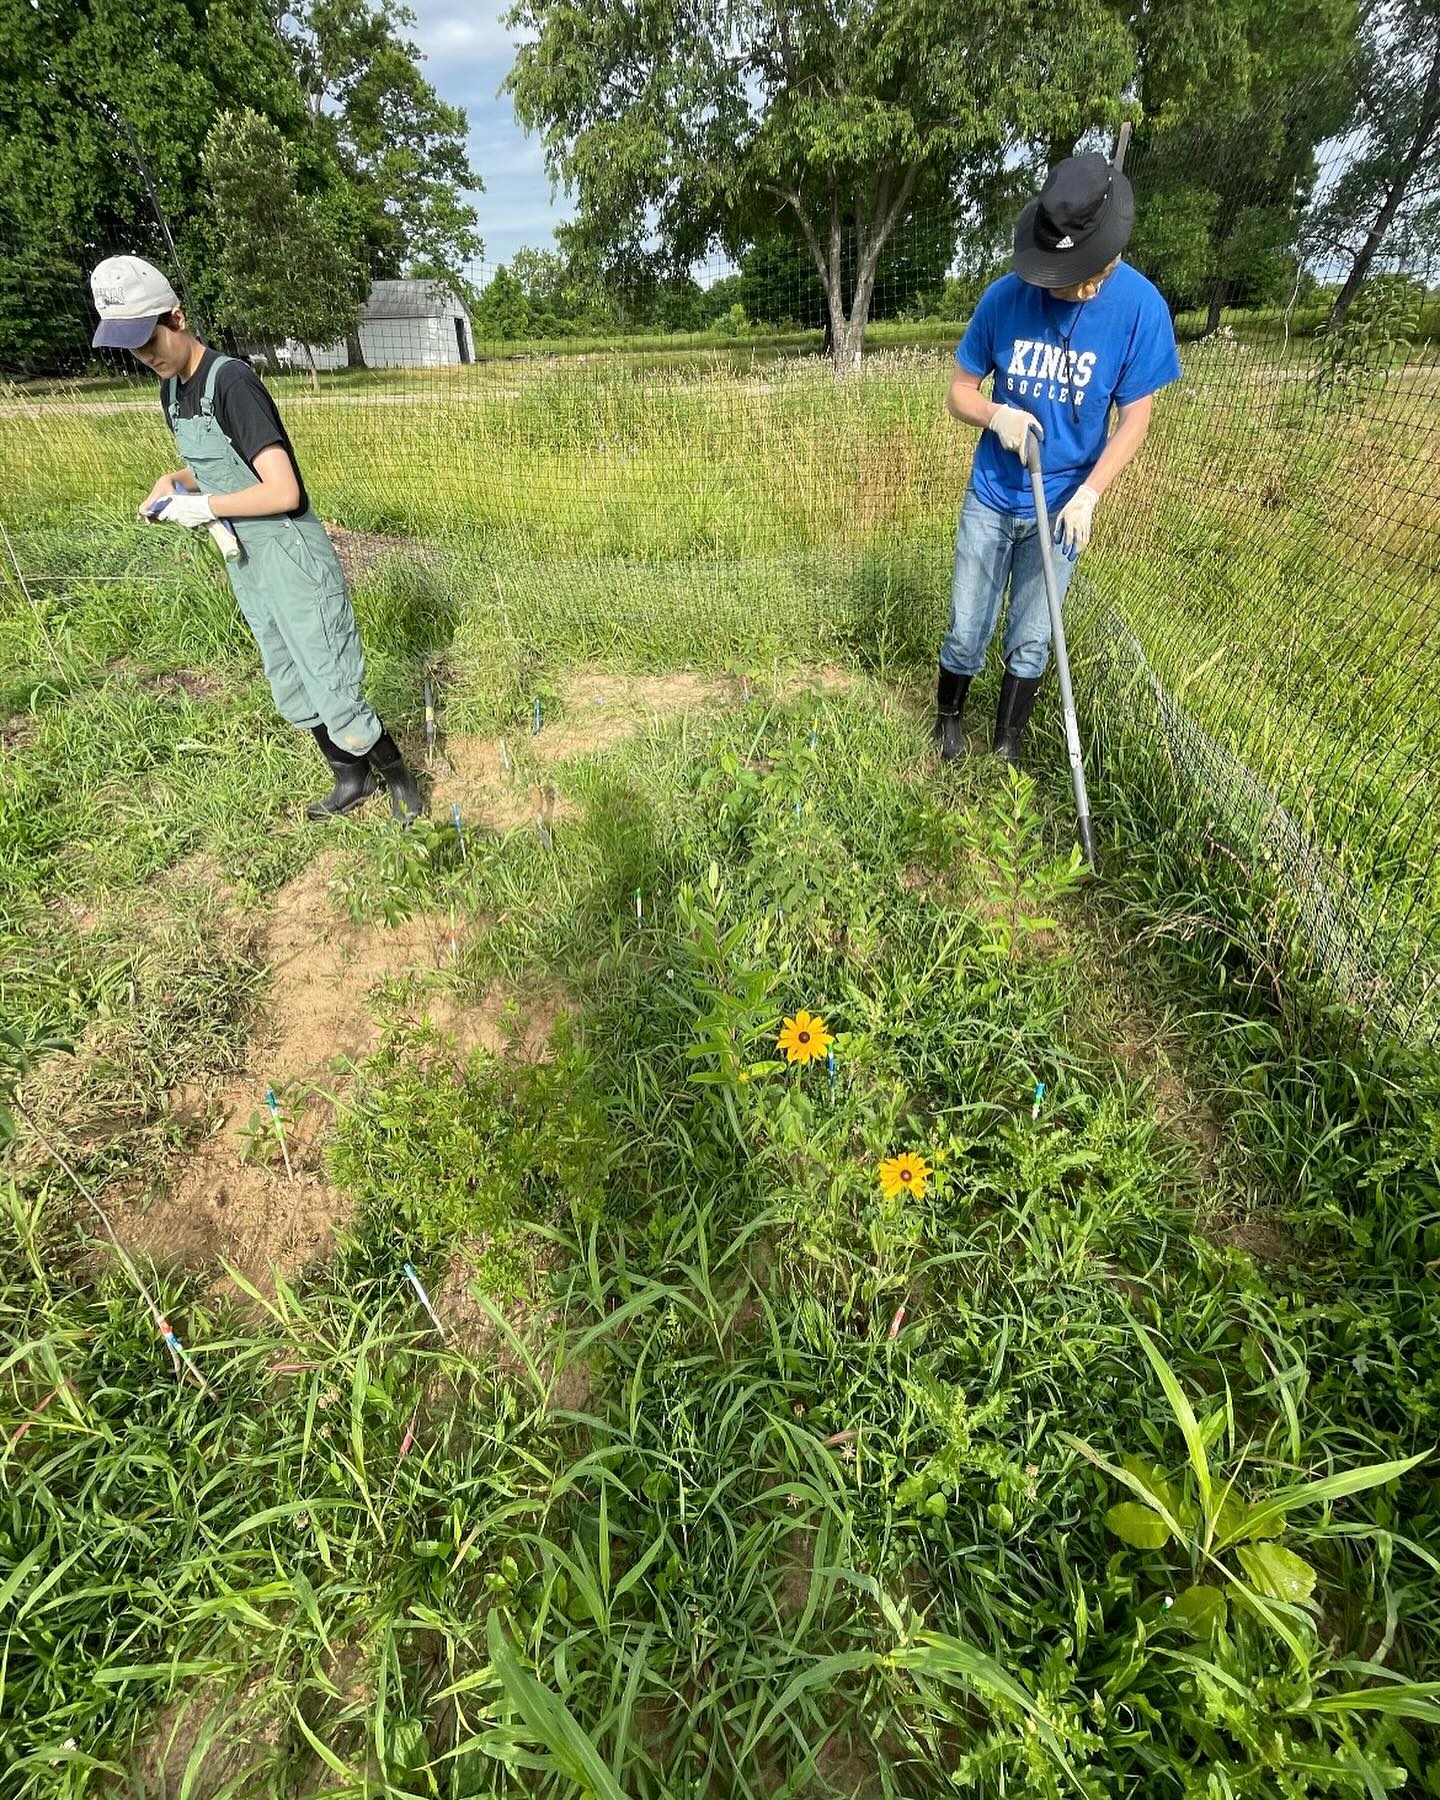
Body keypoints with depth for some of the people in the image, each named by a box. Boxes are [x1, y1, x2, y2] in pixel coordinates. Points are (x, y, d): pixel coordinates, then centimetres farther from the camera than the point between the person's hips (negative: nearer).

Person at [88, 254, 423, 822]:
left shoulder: (231, 381, -17)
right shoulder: (172, 389, 10)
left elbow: (284, 492, -25)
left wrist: (203, 507, -14)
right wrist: (173, 480, 5)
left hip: (292, 564, -9)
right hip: (247, 567, 9)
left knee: (334, 696, -6)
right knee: (292, 696, 15)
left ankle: (398, 775, 16)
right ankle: (351, 780, 31)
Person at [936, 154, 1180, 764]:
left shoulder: (1140, 306, -11)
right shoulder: (1004, 296, -8)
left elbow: (1135, 418, -7)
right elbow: (959, 392, 1)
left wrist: (1087, 495, -20)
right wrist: (997, 415, -20)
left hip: (1061, 507, 0)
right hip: (989, 498, 1)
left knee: (1030, 644, 6)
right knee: (965, 634, 5)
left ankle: (1007, 749, 22)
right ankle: (948, 722, 30)